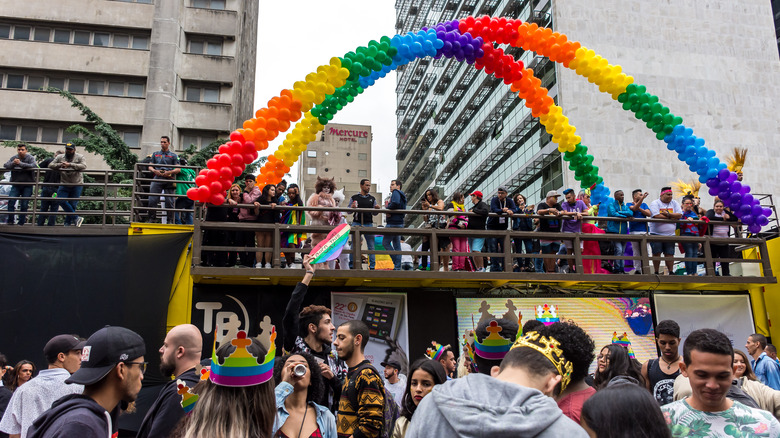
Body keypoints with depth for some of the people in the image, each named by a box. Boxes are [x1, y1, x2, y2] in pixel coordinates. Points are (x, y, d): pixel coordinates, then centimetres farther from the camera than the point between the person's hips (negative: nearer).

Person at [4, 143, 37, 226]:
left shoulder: (30, 158, -2)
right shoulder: (14, 158, 9)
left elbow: (33, 166, -20)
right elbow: (6, 165, -1)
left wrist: (20, 163, -26)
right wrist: (13, 163, -21)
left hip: (27, 185, -3)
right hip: (16, 185, 3)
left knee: (24, 205, -2)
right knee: (11, 201, -12)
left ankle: (21, 222, 7)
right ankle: (10, 220, -4)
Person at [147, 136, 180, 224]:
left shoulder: (173, 155, 14)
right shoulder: (155, 154, 21)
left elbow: (178, 169, 6)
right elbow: (150, 166, 19)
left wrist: (169, 172, -11)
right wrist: (154, 171, -3)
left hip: (168, 180, -2)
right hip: (157, 178, 2)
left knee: (169, 201, -3)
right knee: (152, 200, -8)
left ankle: (170, 221, 3)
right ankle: (151, 219, -1)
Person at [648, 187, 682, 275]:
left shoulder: (674, 203, 11)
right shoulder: (655, 203, -3)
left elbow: (679, 215, -1)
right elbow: (657, 216, -17)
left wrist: (668, 214, -13)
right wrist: (671, 217, -7)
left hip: (670, 234, 3)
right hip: (656, 234, -3)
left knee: (669, 254, 2)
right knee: (656, 254, -1)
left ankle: (671, 272, 8)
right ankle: (656, 272, 7)